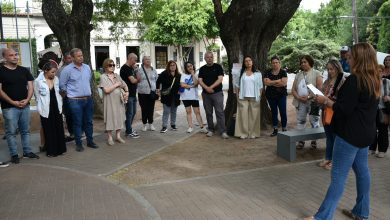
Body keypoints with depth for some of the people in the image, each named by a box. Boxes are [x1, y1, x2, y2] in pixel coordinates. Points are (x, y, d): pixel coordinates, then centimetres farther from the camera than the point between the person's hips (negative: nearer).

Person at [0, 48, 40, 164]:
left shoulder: (24, 70, 9)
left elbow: (30, 86, 8)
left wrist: (27, 100, -7)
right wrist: (12, 102, -14)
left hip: (25, 106, 4)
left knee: (25, 130, 11)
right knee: (11, 132, 2)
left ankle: (27, 152, 21)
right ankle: (14, 155, 11)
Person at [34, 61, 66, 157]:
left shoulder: (56, 79, 3)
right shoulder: (38, 81, -9)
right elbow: (37, 96, -2)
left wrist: (60, 105, 9)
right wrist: (42, 108, 1)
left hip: (57, 108, 4)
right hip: (46, 110, -4)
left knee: (59, 129, 9)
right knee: (49, 130, 4)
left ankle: (59, 149, 21)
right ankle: (50, 151, 15)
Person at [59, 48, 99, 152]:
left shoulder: (87, 67, 7)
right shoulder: (67, 69, -9)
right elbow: (62, 85, -3)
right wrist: (69, 94, 5)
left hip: (88, 99, 5)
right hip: (75, 101, -5)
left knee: (88, 121, 12)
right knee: (77, 123, 3)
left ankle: (90, 141, 24)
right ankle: (78, 143, 14)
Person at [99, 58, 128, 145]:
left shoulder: (116, 75, 10)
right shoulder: (103, 77, -6)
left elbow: (125, 85, 17)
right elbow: (106, 90, -17)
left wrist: (127, 92, -2)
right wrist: (116, 84, -12)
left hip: (119, 101, 5)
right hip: (110, 101, -5)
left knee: (119, 117, 8)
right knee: (110, 118, 1)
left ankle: (118, 136, 20)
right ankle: (110, 137, 13)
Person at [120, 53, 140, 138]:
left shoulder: (131, 68, 15)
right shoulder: (125, 68, -16)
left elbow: (135, 78, 16)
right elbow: (133, 80, -21)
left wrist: (135, 70, 2)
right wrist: (138, 79, -3)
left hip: (133, 94, 10)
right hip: (128, 94, -10)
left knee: (133, 112, 17)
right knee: (130, 113, -2)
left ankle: (129, 128, 29)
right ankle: (129, 132, 7)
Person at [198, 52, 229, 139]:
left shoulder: (218, 67, 2)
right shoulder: (202, 69, 10)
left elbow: (220, 79, -8)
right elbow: (200, 81, 0)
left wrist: (211, 87, -16)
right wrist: (206, 88, -18)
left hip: (217, 93, -3)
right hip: (206, 94, 3)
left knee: (220, 112, -7)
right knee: (208, 113, 9)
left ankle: (223, 131, -7)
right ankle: (211, 130, 19)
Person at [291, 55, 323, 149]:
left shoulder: (316, 73, 1)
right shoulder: (298, 75, 15)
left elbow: (319, 88, -9)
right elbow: (293, 89, 10)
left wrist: (309, 97, -18)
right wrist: (298, 97, -9)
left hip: (313, 102, -4)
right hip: (300, 102, 5)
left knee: (314, 122, 2)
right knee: (300, 121, 7)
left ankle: (314, 140, 13)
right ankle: (301, 140, 15)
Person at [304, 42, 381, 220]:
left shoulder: (354, 80, -18)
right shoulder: (374, 80, 10)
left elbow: (342, 109, -20)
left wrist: (325, 101, -6)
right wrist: (333, 100, 12)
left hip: (350, 134, -9)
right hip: (365, 132, 9)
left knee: (338, 176, -6)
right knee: (362, 171, 15)